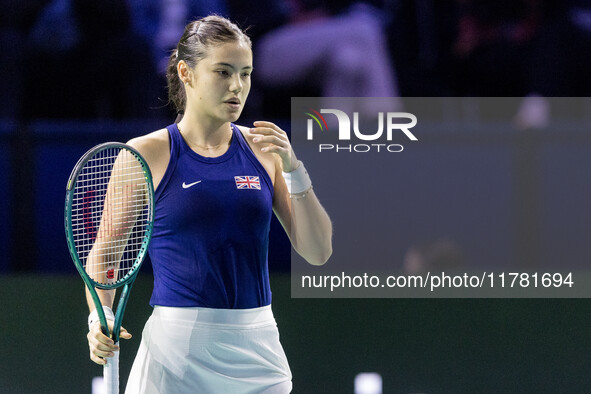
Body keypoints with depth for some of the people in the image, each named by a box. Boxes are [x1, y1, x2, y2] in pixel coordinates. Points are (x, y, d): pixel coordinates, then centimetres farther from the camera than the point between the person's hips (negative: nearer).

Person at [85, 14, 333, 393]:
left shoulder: (263, 150, 6)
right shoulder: (146, 155, -1)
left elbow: (318, 252, 3)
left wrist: (293, 169, -8)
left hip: (258, 350, 3)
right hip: (175, 352, -3)